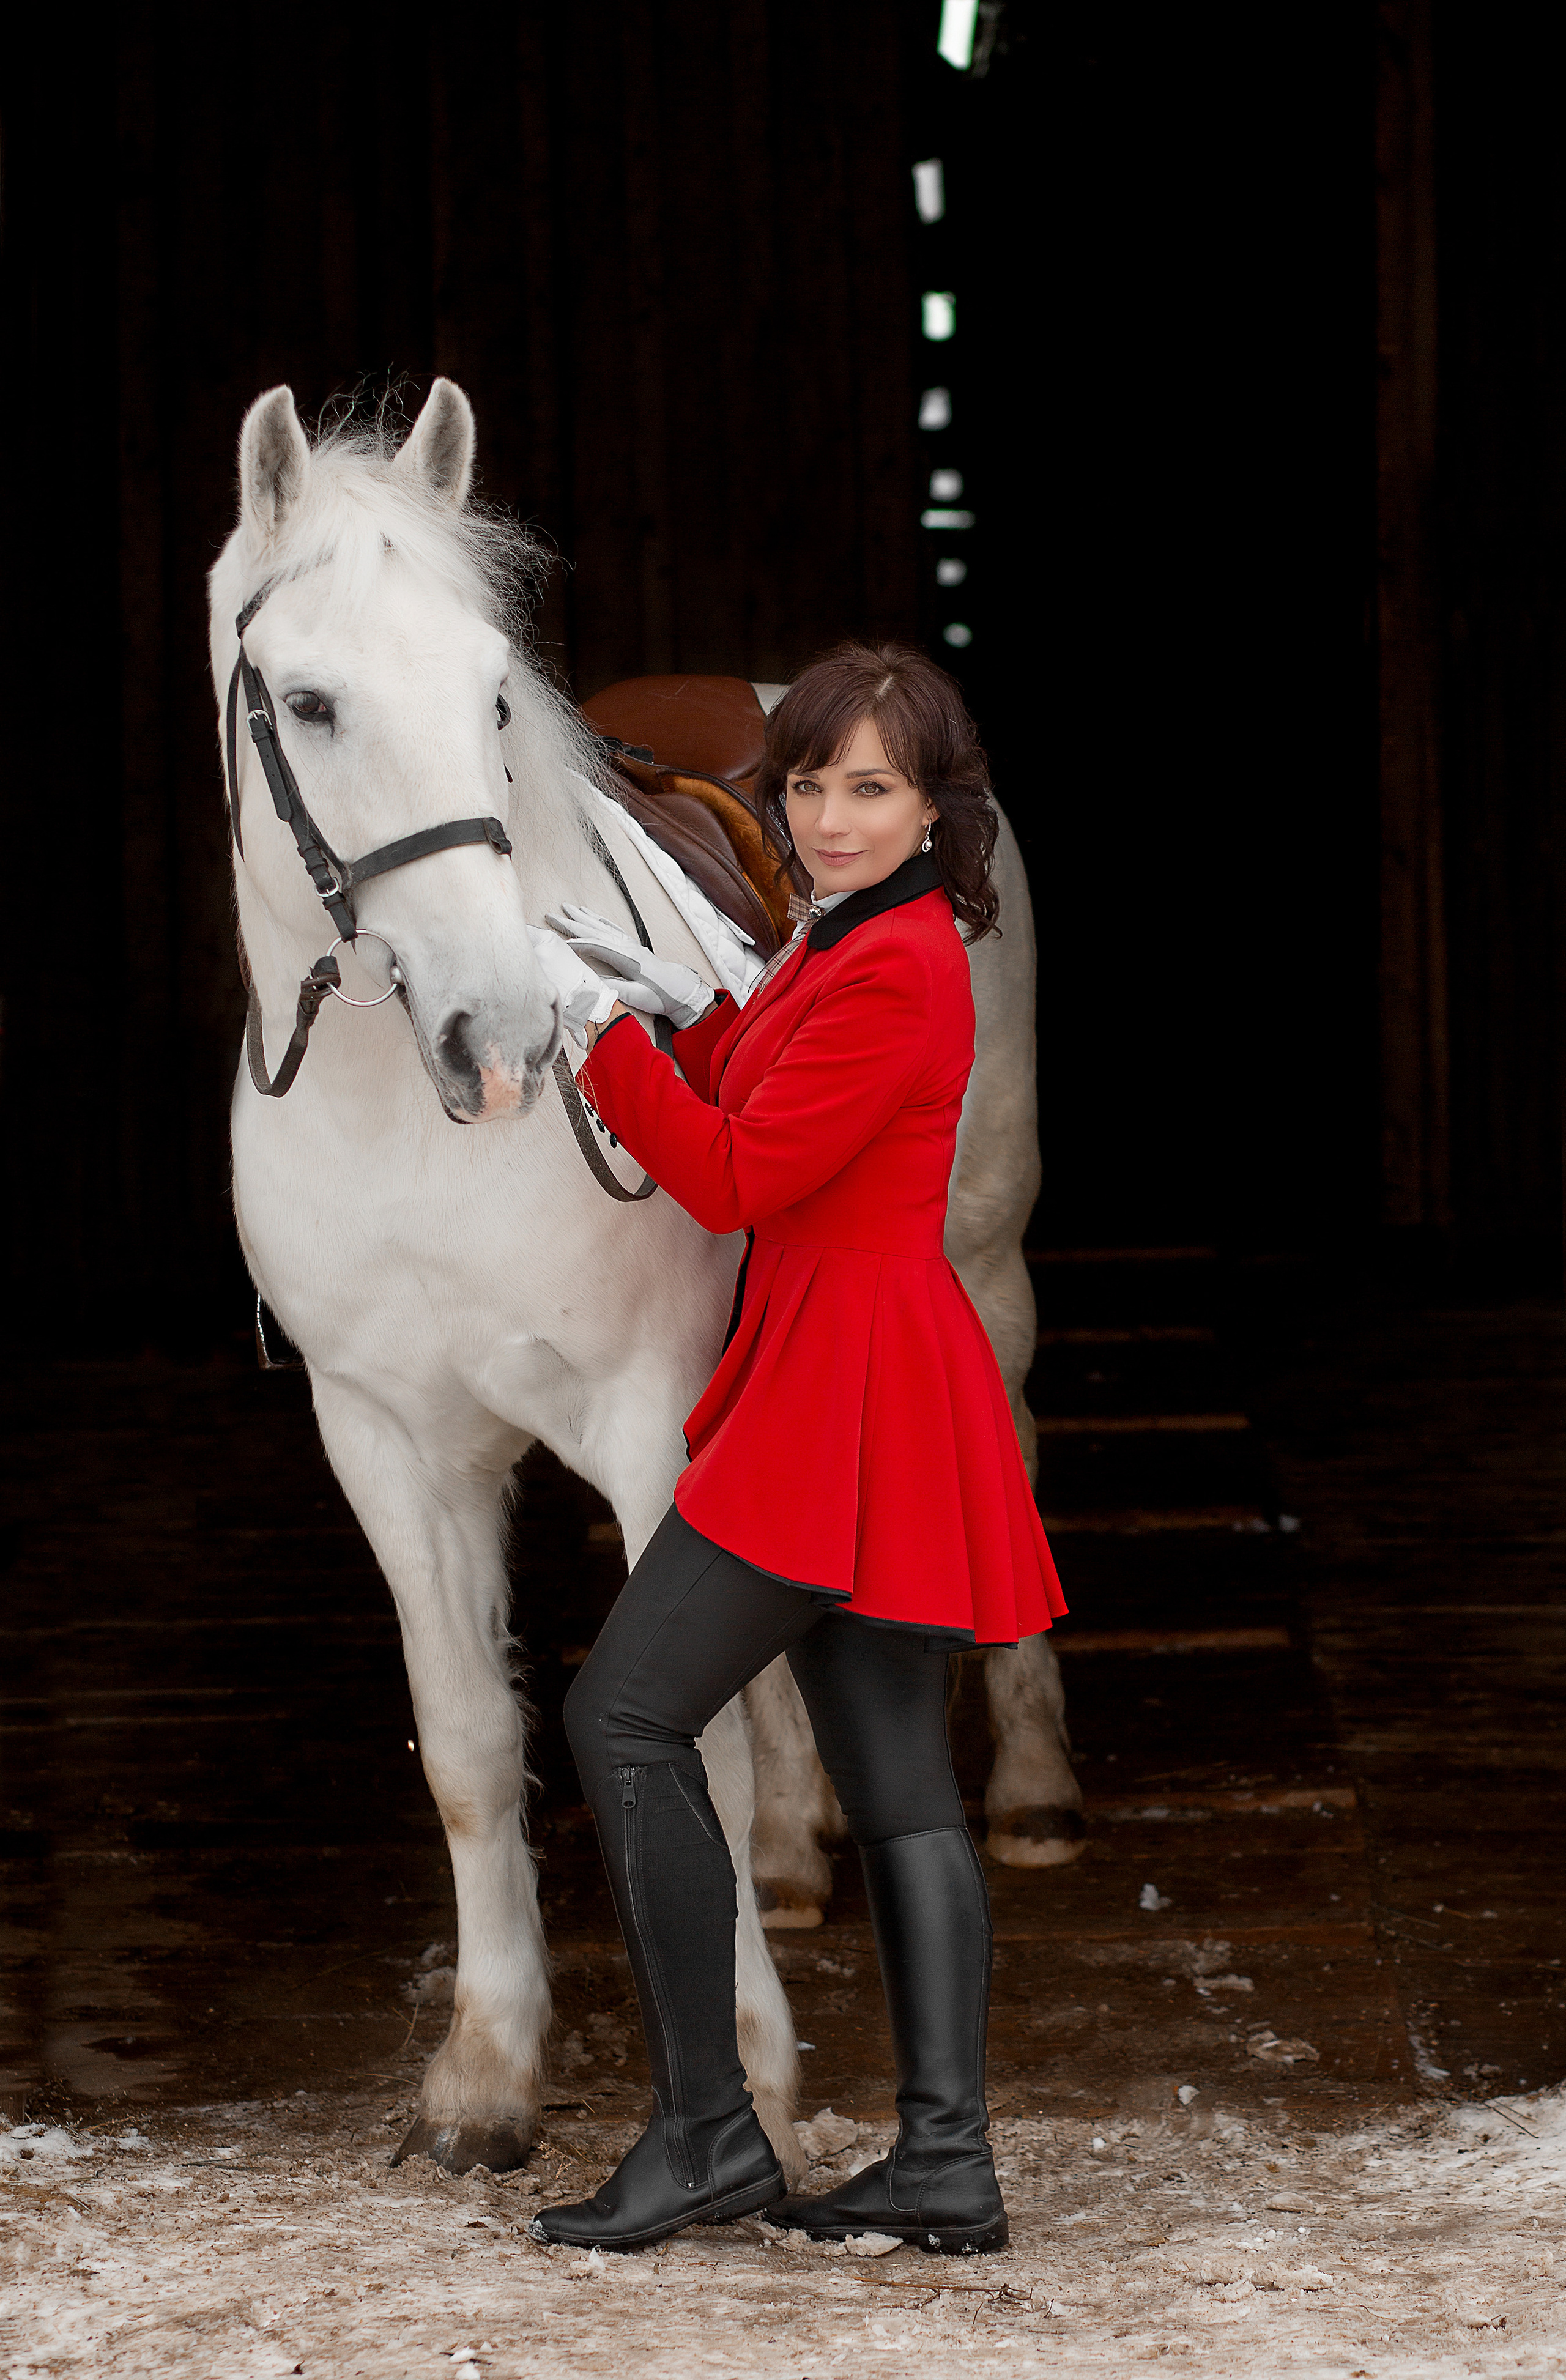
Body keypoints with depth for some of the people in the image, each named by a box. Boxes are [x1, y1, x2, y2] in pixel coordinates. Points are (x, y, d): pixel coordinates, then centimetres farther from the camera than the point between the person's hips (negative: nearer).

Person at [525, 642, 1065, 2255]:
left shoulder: (895, 972, -17)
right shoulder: (864, 941, 15)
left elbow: (736, 1180, -18)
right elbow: (773, 1130, 24)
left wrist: (597, 1028, -13)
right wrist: (688, 1008, 12)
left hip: (850, 1391, -11)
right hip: (861, 1392, 11)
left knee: (625, 1716, -9)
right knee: (895, 1775, 8)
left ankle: (705, 2135, -7)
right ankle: (946, 2161, 7)